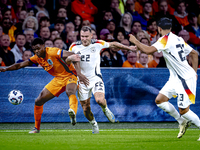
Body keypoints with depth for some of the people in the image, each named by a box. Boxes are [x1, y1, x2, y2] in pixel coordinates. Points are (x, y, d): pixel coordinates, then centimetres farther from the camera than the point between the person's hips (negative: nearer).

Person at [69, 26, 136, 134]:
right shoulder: (74, 47, -4)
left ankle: (105, 109, 11)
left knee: (100, 100, -26)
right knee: (86, 109, 2)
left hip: (95, 78, -1)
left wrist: (128, 48, 18)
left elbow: (113, 44, 10)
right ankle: (94, 124, 32)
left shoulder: (98, 44, -7)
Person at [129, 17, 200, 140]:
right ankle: (183, 122, 17)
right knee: (160, 100, 7)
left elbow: (148, 50, -25)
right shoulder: (178, 39, 12)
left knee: (183, 110, -7)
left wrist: (135, 41, -9)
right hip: (176, 78, 9)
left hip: (185, 79, -9)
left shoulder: (165, 39, -16)